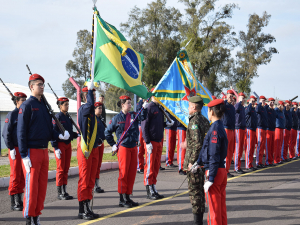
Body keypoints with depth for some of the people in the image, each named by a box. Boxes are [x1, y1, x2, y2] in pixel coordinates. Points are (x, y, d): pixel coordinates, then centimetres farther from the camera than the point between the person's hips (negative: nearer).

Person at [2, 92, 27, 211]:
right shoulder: (11, 115, -7)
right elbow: (6, 134, -10)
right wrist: (11, 149, -14)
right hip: (15, 150, -6)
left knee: (23, 176, 8)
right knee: (15, 176, -3)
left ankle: (19, 200, 17)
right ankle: (13, 203, 3)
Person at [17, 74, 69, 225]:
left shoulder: (44, 105, 16)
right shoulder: (27, 105, -7)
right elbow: (21, 132, -11)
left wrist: (59, 136, -1)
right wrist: (24, 155, -16)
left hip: (44, 151, 7)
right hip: (32, 151, -7)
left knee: (42, 186, 9)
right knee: (31, 186, -4)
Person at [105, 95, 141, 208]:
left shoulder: (134, 115, 9)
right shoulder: (117, 118, -1)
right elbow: (107, 132, 6)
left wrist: (144, 108, -19)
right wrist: (113, 145, 3)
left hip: (134, 147, 5)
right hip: (123, 147, -5)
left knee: (132, 173, 7)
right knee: (123, 173, -4)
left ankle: (128, 197, 16)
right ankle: (122, 200, 2)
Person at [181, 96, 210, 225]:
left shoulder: (194, 121, -17)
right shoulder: (205, 120, 11)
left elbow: (197, 144, -24)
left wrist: (191, 162, -21)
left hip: (195, 161, -9)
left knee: (194, 191, -3)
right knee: (200, 190, 16)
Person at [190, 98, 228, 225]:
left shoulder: (215, 129, -18)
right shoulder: (220, 127, 11)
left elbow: (214, 156, -21)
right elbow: (206, 148, 20)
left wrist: (210, 179, -20)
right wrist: (198, 163, 26)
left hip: (214, 172, -9)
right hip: (222, 171, 9)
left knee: (214, 207, 0)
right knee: (221, 206, 16)